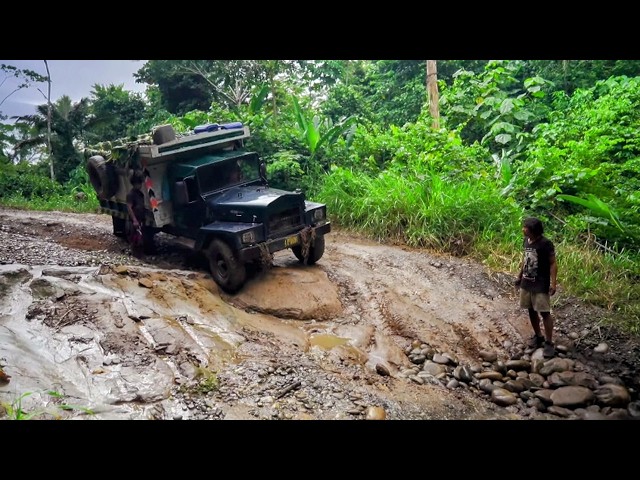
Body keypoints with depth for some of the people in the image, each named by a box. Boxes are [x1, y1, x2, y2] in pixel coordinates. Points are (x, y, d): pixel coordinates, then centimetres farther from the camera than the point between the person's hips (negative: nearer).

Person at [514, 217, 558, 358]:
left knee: (545, 313, -4)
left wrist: (553, 283, -21)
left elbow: (553, 264, -15)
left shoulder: (546, 244, -16)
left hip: (541, 284, -7)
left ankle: (549, 343, 2)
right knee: (531, 310, 14)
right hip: (526, 282, 7)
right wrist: (520, 276, 20)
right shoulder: (527, 240, 5)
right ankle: (538, 336, 30)